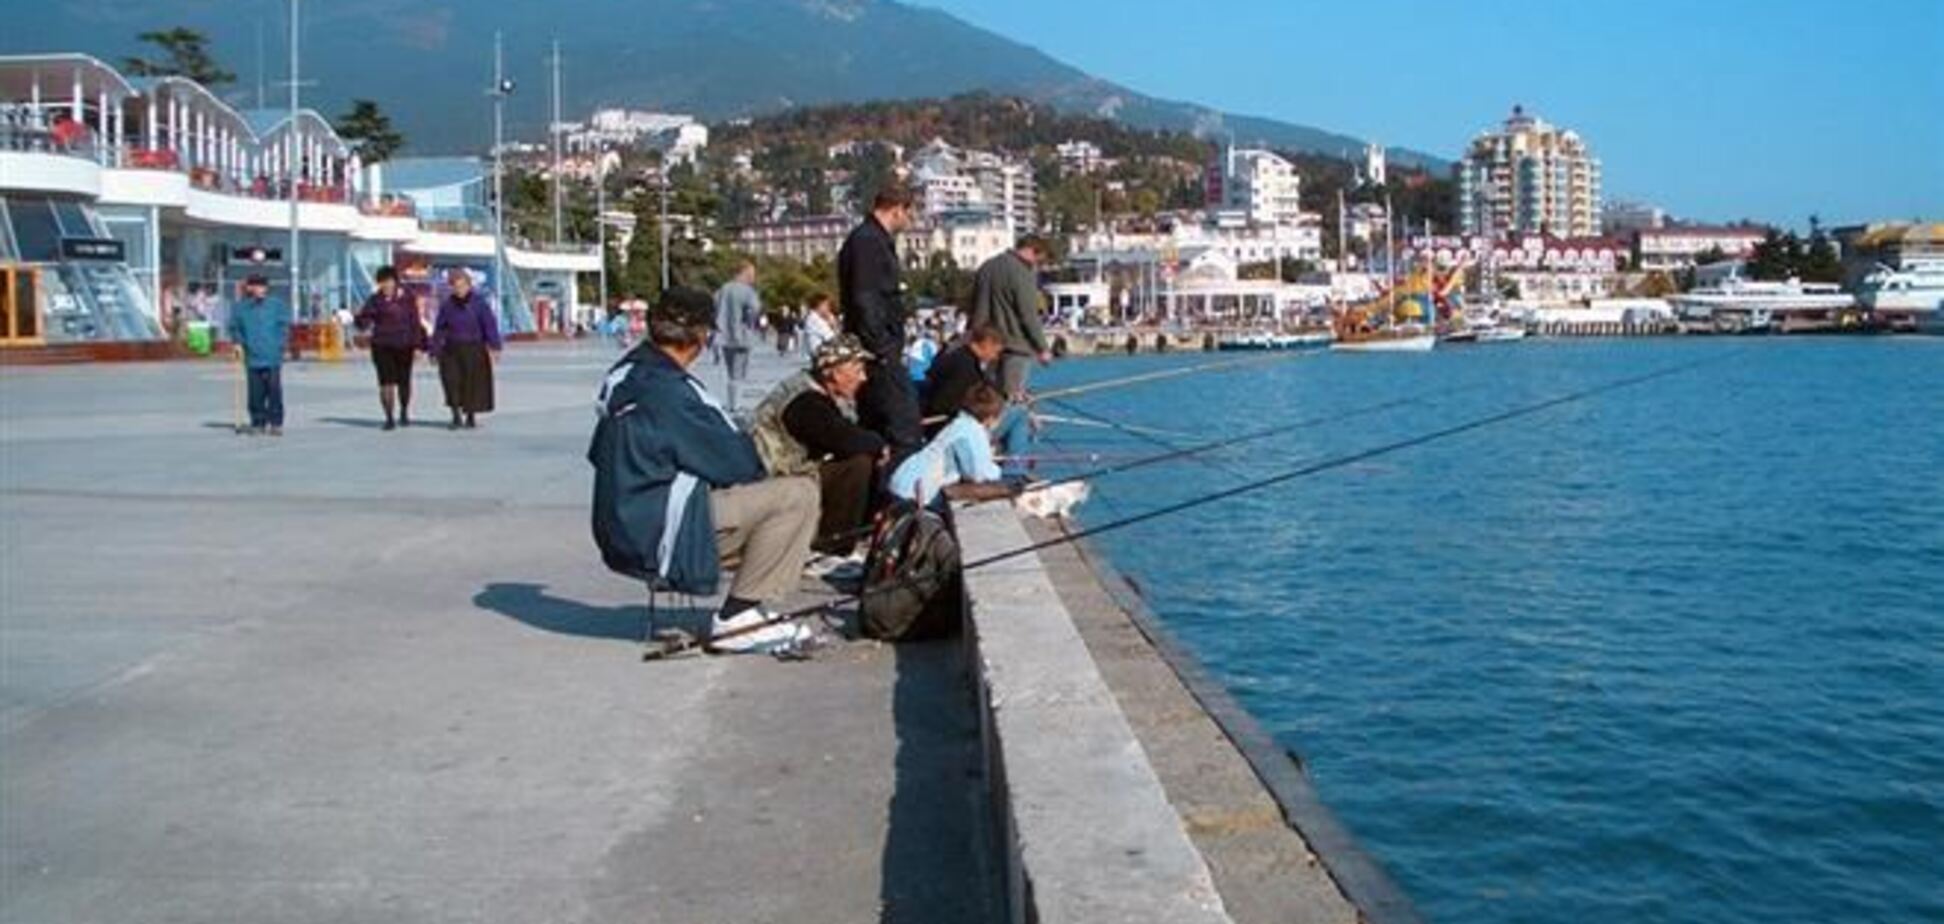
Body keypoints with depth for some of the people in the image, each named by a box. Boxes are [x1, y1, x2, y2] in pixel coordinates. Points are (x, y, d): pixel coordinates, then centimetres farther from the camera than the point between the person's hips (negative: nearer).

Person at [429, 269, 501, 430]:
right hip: (452, 349, 1)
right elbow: (439, 330, 5)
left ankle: (471, 416, 22)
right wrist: (435, 350, 3)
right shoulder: (447, 305, 2)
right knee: (451, 380, -12)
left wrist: (494, 346, -19)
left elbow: (490, 324, -11)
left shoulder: (479, 302, -6)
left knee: (473, 384, 5)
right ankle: (456, 416, -5)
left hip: (474, 350, -1)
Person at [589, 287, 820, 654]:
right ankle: (736, 618, -8)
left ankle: (747, 608, 14)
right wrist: (756, 466, 8)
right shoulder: (669, 392, -21)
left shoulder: (626, 372, 7)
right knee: (799, 495, -15)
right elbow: (735, 463, -17)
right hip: (657, 539, -10)